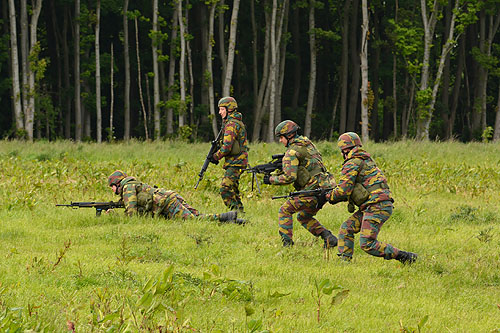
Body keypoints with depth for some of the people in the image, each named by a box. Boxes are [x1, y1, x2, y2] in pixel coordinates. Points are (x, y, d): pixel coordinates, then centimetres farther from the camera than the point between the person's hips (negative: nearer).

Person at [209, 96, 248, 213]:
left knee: (225, 189, -15)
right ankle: (240, 211, 21)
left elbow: (227, 147, -22)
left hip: (235, 163, -10)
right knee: (233, 189, 16)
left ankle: (236, 212, -16)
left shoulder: (231, 124, -16)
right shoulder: (237, 122, 16)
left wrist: (215, 157, -9)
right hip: (237, 162, 10)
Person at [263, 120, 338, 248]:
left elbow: (290, 177, -17)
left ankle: (287, 244, -6)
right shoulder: (308, 144, 17)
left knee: (285, 211, 1)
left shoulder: (292, 152, -11)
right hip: (324, 188, 9)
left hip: (312, 189, -9)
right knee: (304, 217, 24)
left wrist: (271, 179, -4)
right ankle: (329, 238, 12)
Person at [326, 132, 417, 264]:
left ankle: (404, 257, -12)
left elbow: (343, 191, -11)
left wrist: (330, 197, 8)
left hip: (377, 207, -10)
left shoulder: (352, 164, -7)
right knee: (346, 229, 12)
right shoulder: (366, 161, 22)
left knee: (367, 244, -13)